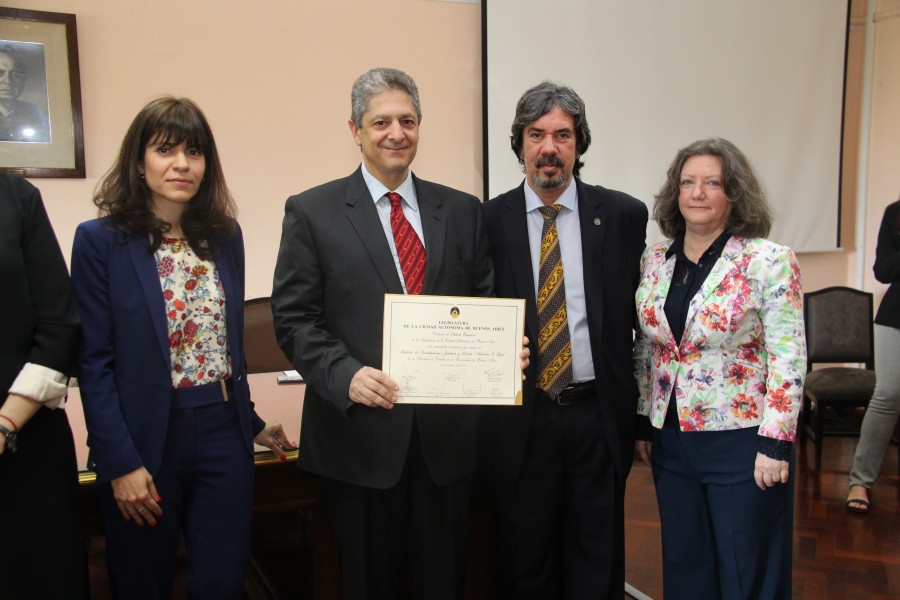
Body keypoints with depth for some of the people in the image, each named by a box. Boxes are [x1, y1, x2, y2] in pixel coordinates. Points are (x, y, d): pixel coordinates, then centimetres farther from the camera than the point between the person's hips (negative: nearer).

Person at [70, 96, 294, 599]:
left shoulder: (226, 235, 6)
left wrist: (251, 422, 15)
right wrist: (121, 463, -13)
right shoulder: (101, 241, -7)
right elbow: (94, 363, -9)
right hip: (145, 438, -3)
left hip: (223, 431, 4)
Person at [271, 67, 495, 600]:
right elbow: (294, 319, -4)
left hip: (447, 434, 3)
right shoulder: (312, 212, 0)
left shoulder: (463, 211, 8)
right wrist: (346, 375, -19)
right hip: (360, 433, -2)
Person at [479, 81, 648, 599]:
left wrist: (643, 409, 3)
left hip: (599, 417, 1)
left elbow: (639, 313, 3)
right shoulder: (489, 221, -1)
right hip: (521, 420, 0)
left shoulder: (624, 215, 0)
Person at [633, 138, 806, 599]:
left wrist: (774, 444, -15)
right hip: (671, 439, 5)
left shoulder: (769, 261, -11)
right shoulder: (655, 261, 4)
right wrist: (643, 424, 9)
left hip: (742, 441, -4)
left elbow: (788, 358, -13)